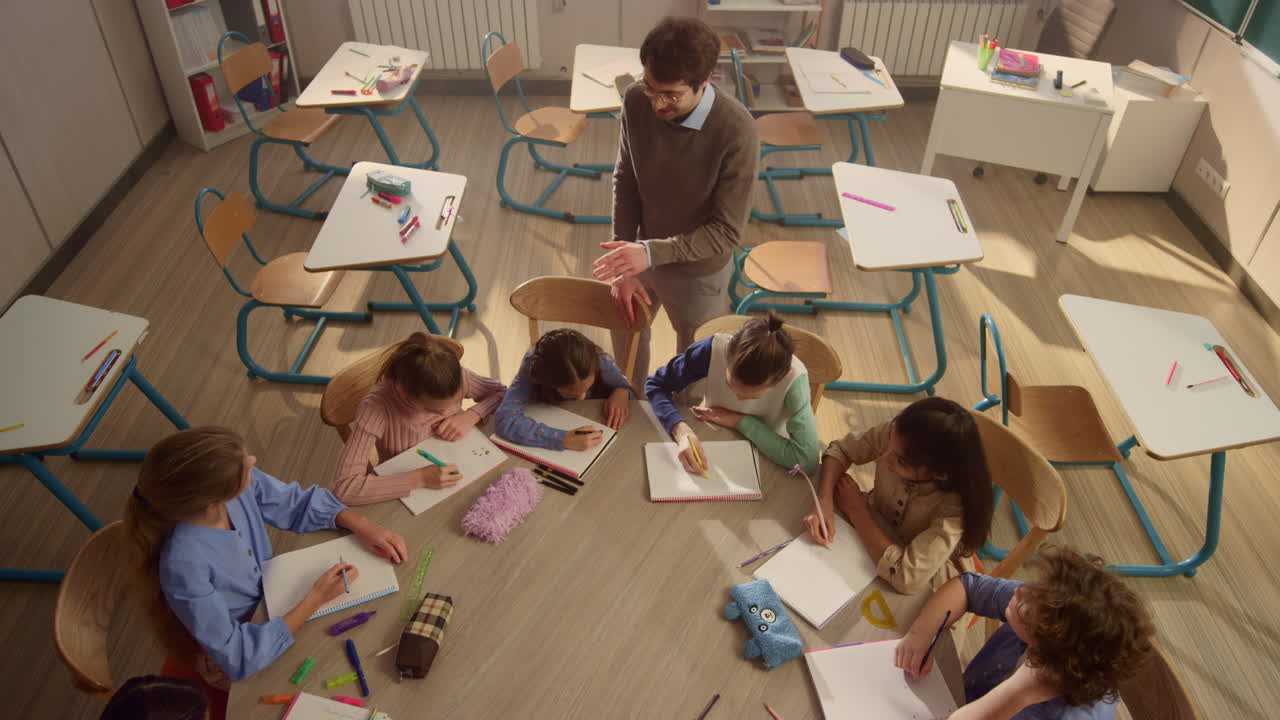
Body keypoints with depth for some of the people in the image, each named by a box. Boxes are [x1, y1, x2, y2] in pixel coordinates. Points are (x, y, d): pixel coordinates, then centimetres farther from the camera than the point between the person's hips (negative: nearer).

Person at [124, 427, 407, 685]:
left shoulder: (241, 486, -24)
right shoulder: (185, 566, -37)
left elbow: (298, 503, -4)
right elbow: (239, 657, -30)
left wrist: (362, 526, -18)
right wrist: (316, 599, -29)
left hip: (273, 602, 5)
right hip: (250, 661, -5)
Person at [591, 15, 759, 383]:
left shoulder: (736, 132, -32)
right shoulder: (636, 101, -19)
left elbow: (727, 232, -27)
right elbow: (625, 182, -6)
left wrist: (651, 253, -37)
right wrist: (624, 266, -11)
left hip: (698, 271, -4)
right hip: (642, 253, 5)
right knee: (625, 331, 28)